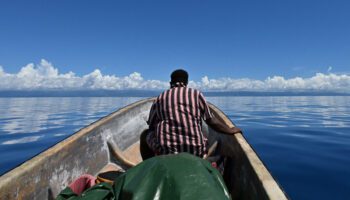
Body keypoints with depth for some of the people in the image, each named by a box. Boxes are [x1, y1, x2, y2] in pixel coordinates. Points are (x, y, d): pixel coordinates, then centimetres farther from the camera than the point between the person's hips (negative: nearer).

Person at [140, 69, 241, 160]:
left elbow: (151, 127, 12)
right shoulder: (196, 94, 6)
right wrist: (230, 130, 22)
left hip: (165, 150, -1)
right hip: (195, 151, 2)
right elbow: (212, 122, 7)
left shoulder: (160, 98, 7)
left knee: (145, 135, 26)